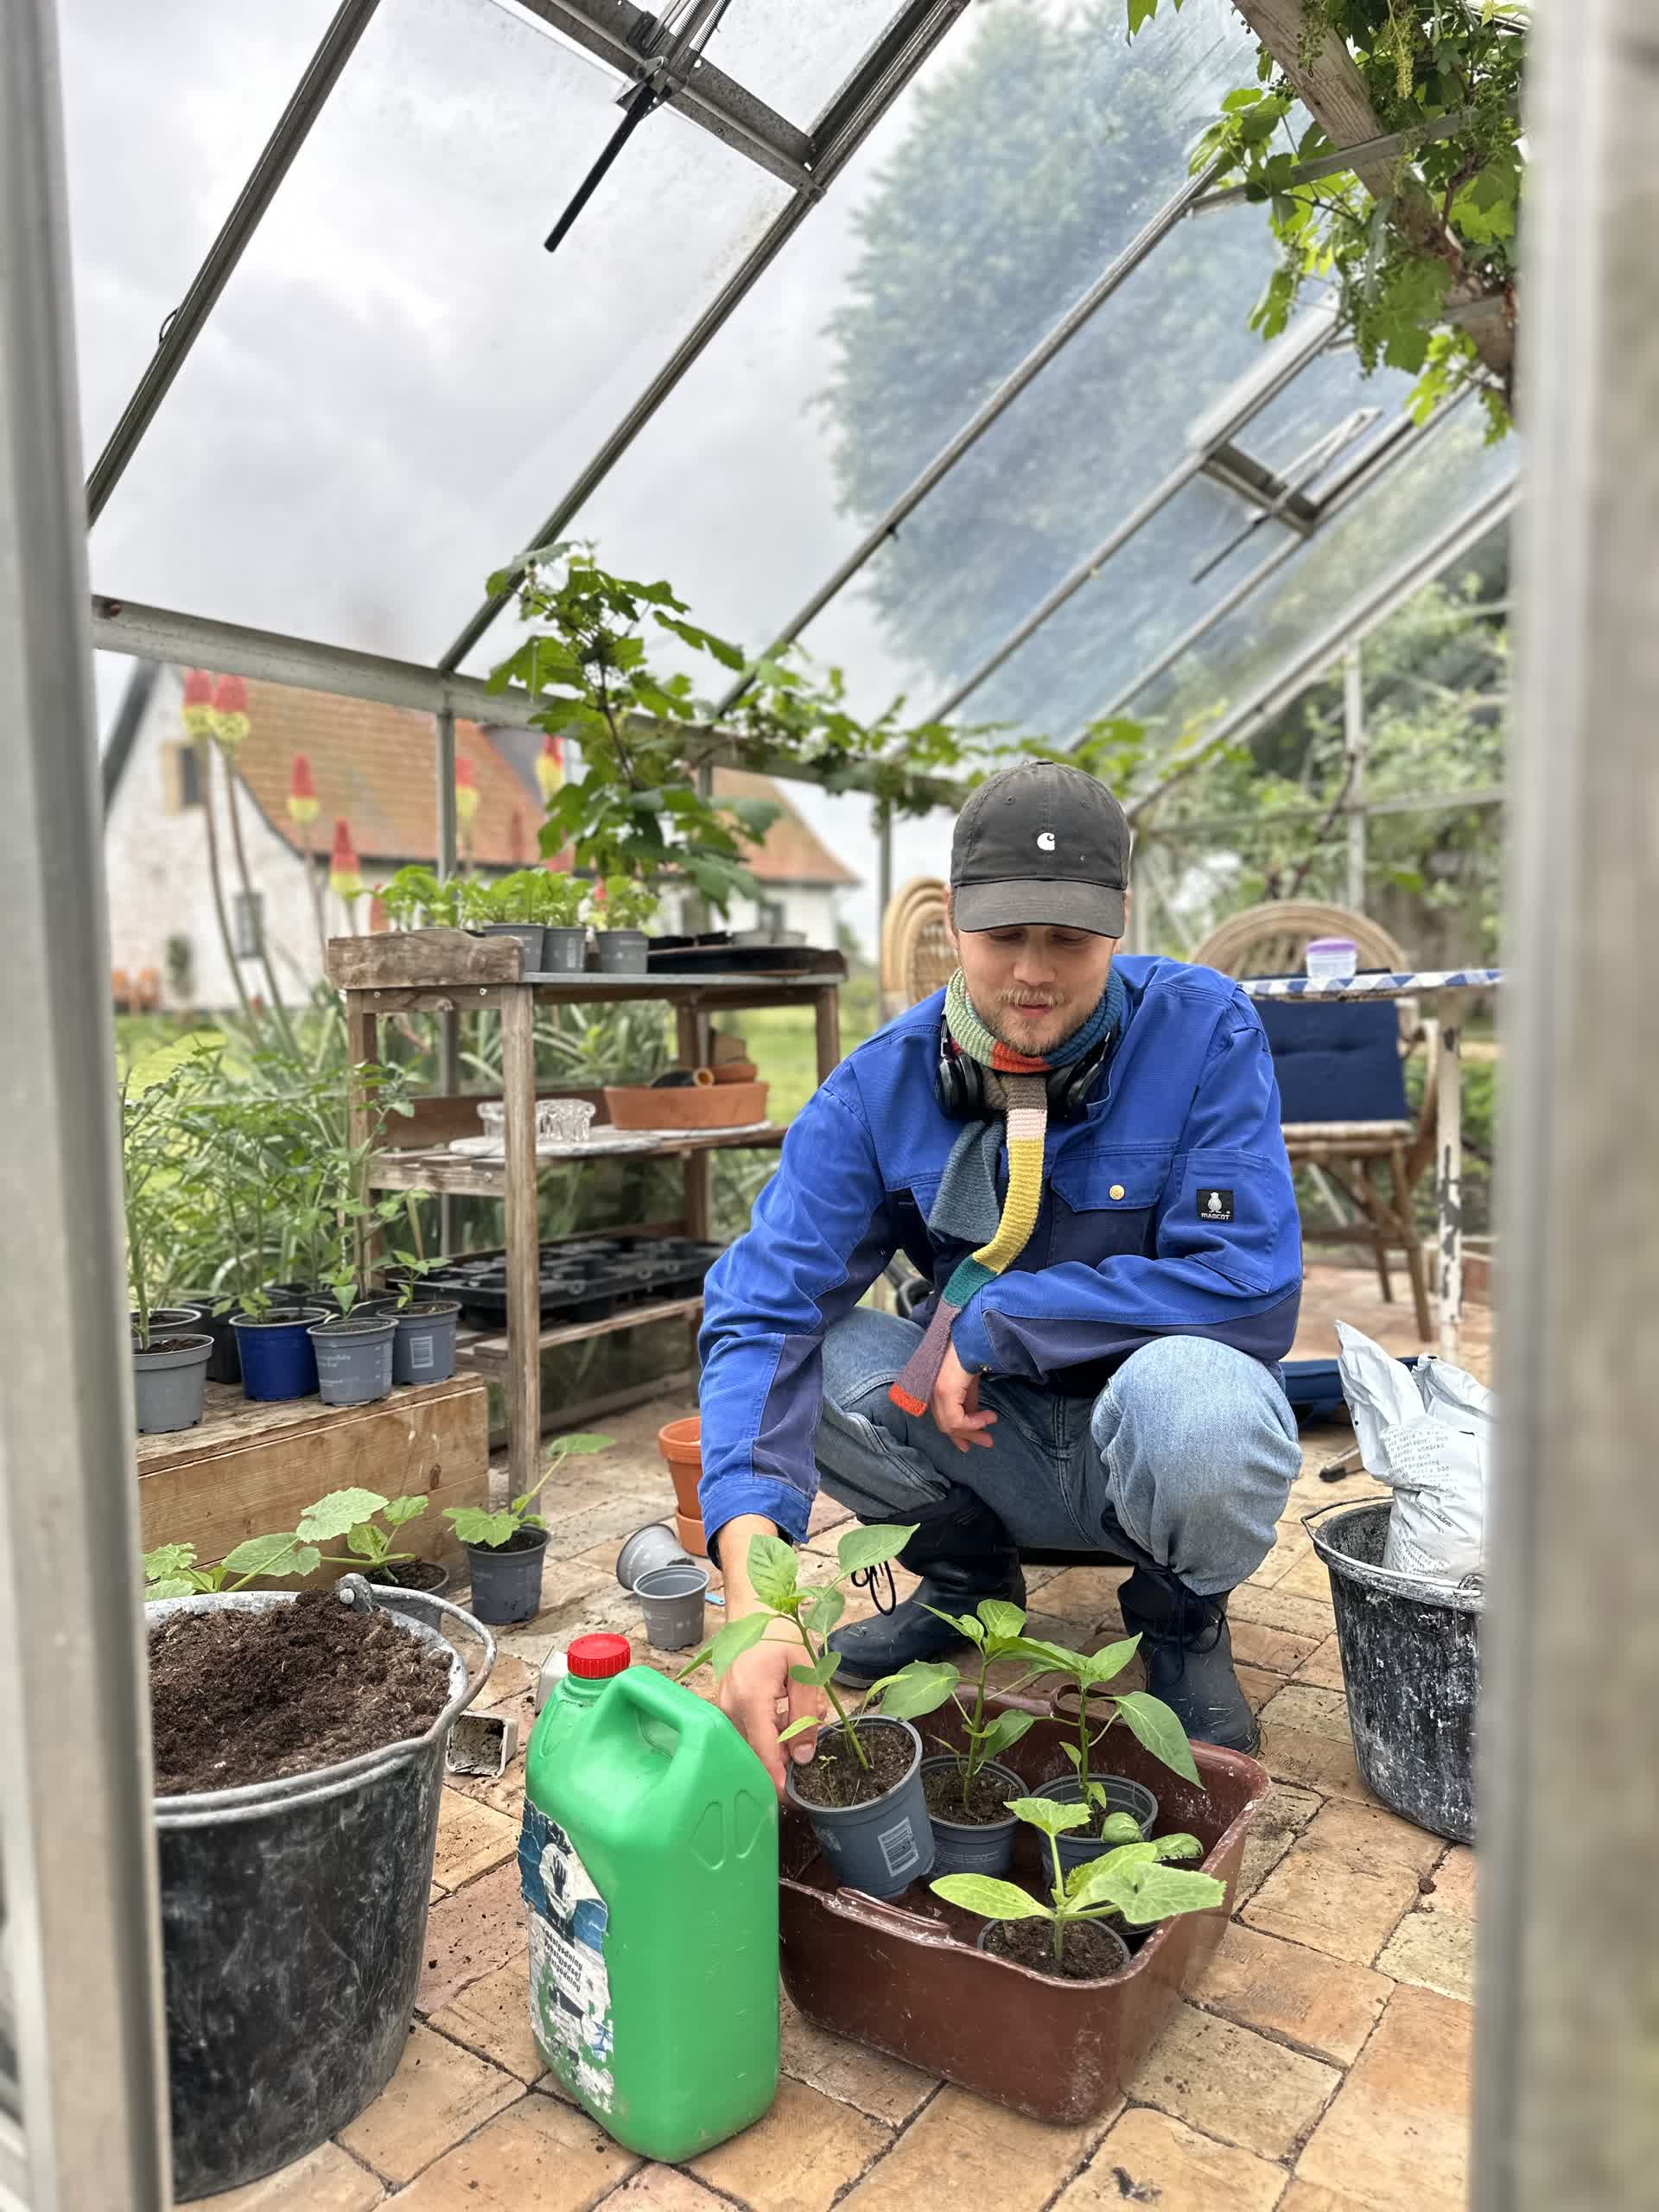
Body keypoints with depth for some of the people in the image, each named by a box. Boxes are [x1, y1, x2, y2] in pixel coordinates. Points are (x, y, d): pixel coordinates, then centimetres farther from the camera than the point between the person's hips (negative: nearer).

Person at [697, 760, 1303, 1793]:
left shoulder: (1203, 1030, -18)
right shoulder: (882, 1084, -13)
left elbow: (1249, 1288, -24)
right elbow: (763, 1306, -23)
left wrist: (992, 1321, -23)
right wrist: (753, 1584, -38)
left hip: (1150, 1436, -2)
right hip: (988, 1445, 3)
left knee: (1190, 1390, -37)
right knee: (784, 1352, -21)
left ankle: (1183, 1618, 2)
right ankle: (966, 1581, 9)